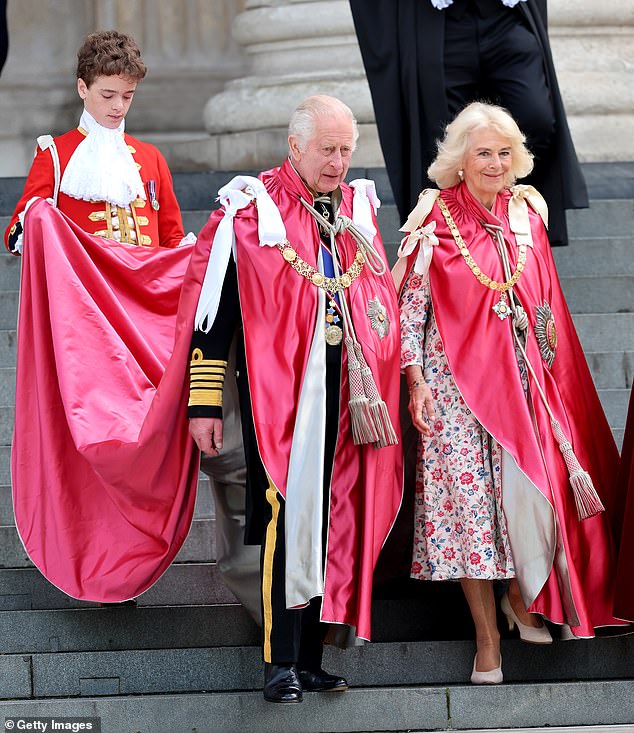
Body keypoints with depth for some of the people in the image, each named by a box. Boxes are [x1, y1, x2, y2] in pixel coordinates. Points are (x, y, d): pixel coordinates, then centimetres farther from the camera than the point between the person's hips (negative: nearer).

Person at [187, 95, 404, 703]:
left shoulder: (359, 209, 13)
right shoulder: (249, 213, -4)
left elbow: (380, 304, 22)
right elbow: (215, 311, -3)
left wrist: (387, 389, 20)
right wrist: (205, 403, -6)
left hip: (345, 394, 5)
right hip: (278, 391, -5)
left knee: (330, 521, 5)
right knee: (287, 516, -10)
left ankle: (310, 657, 12)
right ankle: (280, 663, -5)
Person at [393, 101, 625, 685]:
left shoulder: (525, 214, 9)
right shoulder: (435, 219, -4)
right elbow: (410, 303, -5)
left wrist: (548, 369, 11)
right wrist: (417, 383, -11)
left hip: (522, 378, 3)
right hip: (456, 380, -3)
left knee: (532, 493, -7)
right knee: (468, 499, -4)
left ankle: (522, 593, 21)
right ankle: (488, 637, 3)